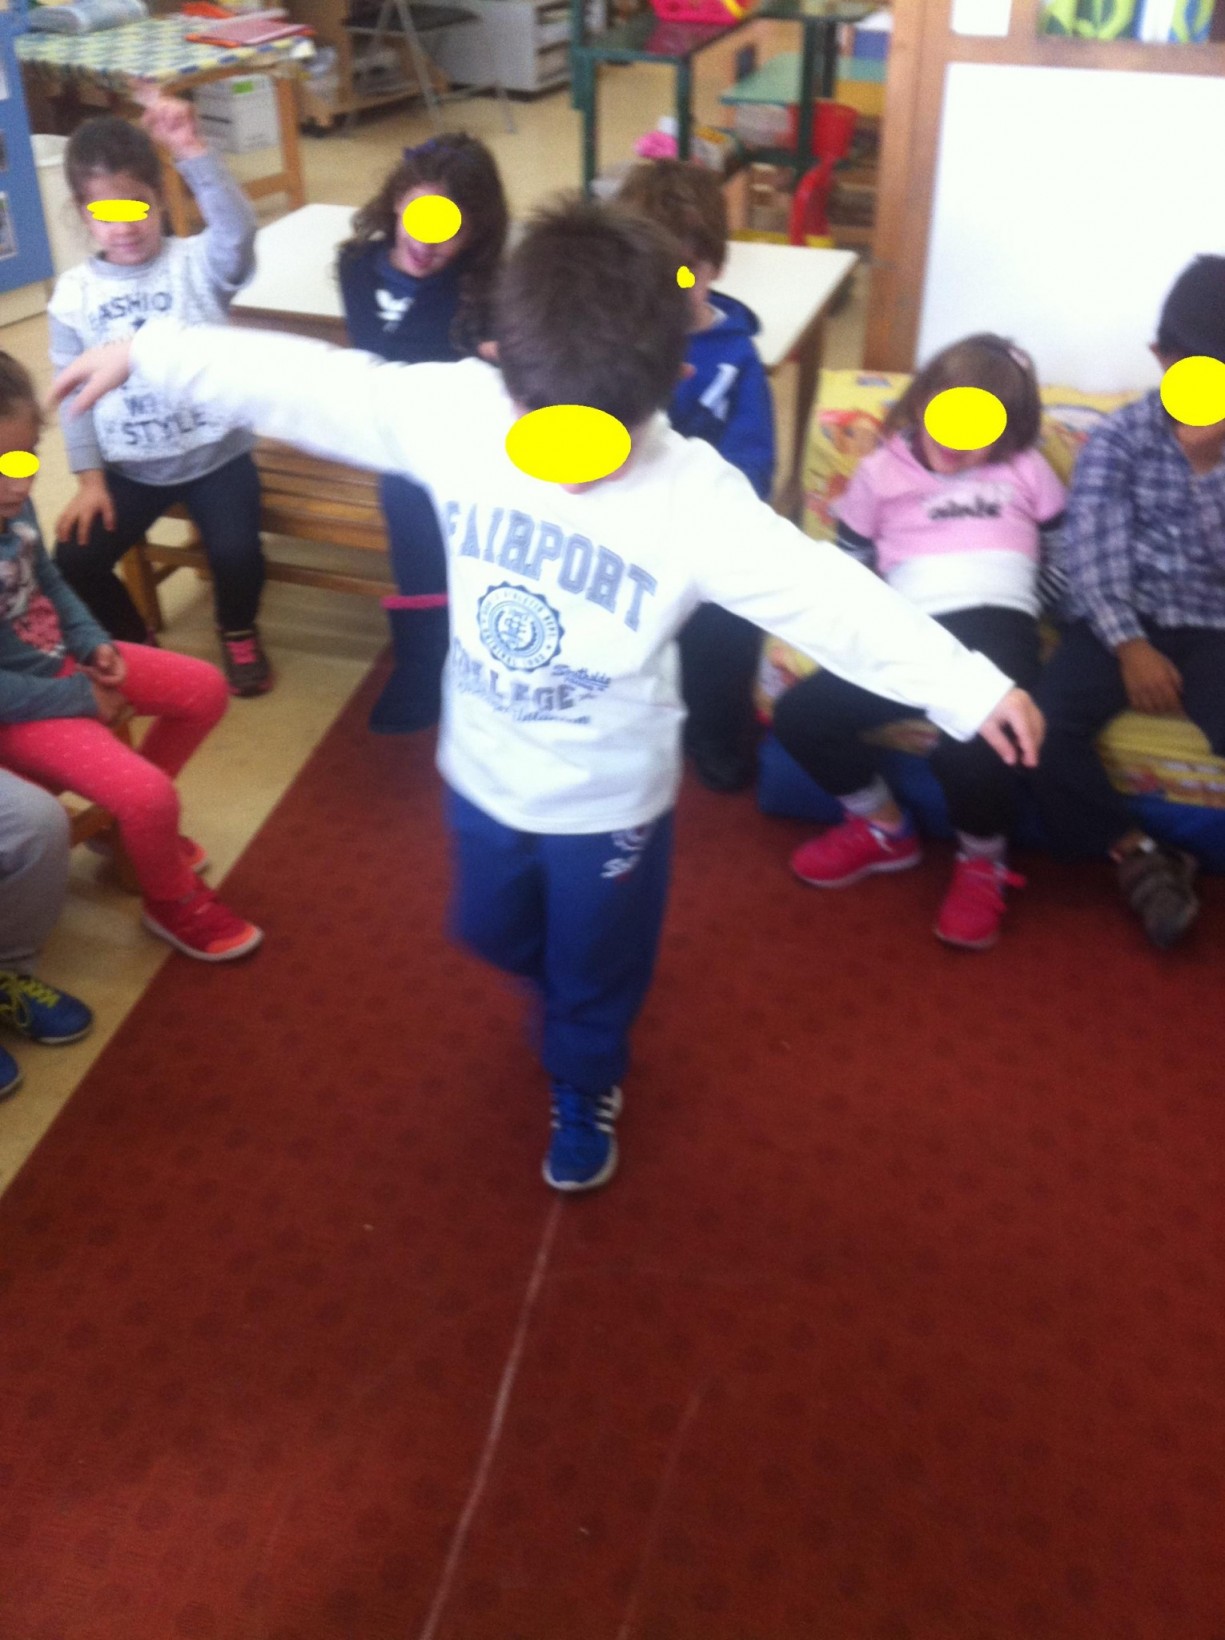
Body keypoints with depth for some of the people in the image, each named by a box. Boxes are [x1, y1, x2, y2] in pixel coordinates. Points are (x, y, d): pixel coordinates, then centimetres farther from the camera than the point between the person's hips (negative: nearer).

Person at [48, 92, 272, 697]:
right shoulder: (73, 293, 0)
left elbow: (238, 230, -29)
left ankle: (239, 634, 12)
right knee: (75, 561, -8)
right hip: (127, 466, 3)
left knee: (236, 552, -23)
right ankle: (133, 643, 22)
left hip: (215, 451, -2)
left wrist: (191, 151, -40)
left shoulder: (198, 263, -6)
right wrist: (89, 478, -2)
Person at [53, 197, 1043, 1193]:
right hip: (483, 772, 4)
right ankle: (565, 991, 64)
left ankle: (586, 1087, 53)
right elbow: (307, 382, -10)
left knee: (595, 969, 21)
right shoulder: (458, 411, -19)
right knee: (492, 931, 30)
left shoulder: (696, 497, -28)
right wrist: (144, 353, -4)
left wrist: (969, 688, -32)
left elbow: (829, 593, -29)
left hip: (610, 798, -3)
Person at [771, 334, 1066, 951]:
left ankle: (982, 860, 1)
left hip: (994, 624, -3)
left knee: (969, 744, -34)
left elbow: (1064, 563, 17)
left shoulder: (1026, 471, 17)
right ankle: (883, 829, 9)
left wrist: (1028, 610, 2)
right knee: (799, 715, -18)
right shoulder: (881, 472, 17)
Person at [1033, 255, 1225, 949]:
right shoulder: (1120, 437, -3)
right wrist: (1130, 646, -22)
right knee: (1044, 720, -25)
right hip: (1125, 620, 0)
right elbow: (1092, 556, -9)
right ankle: (1139, 853, -6)